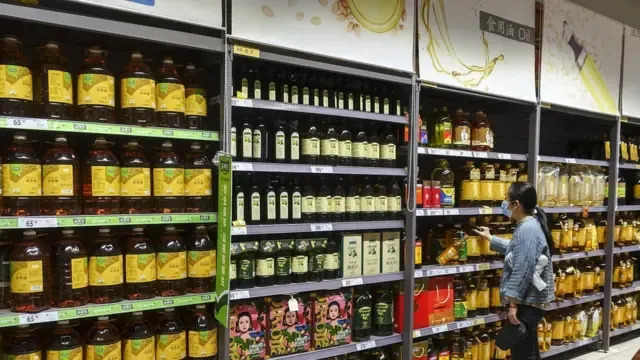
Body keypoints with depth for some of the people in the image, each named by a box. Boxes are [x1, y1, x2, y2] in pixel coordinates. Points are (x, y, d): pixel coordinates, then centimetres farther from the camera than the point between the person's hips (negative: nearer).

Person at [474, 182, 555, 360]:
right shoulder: (529, 225, 11)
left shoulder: (527, 229, -23)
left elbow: (523, 271, -26)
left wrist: (513, 303, -23)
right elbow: (516, 250, 30)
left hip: (526, 302, -11)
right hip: (528, 300, 11)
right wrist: (490, 239, 36)